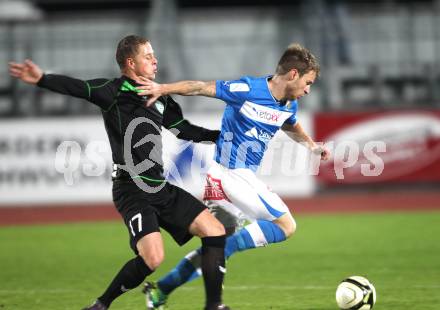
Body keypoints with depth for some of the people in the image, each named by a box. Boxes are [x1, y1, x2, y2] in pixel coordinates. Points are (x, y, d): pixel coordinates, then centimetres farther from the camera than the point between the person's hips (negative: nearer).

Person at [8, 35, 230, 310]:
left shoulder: (159, 97, 14)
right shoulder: (114, 91, -8)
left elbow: (184, 130, 27)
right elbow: (77, 88, -25)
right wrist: (42, 79, -43)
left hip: (162, 189, 8)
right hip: (133, 191, -8)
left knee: (215, 231, 3)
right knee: (152, 258, -23)